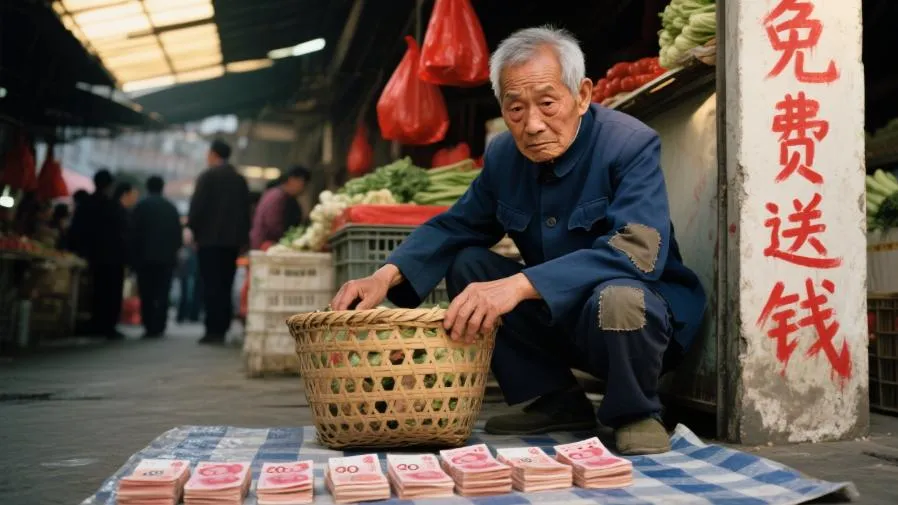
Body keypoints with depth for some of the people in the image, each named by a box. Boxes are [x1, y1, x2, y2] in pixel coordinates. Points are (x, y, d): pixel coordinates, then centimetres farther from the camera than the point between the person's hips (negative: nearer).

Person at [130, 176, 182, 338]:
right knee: (162, 294, 3)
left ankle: (149, 327, -4)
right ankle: (159, 327, -4)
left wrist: (134, 256, 1)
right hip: (167, 257, 2)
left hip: (145, 257, -2)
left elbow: (134, 233, -4)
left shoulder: (140, 206, -1)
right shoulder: (171, 207, 7)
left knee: (146, 294, 2)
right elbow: (178, 233, 6)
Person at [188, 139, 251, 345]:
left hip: (210, 239, -5)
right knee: (225, 286, 8)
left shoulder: (207, 176, -5)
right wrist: (243, 239, 15)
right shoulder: (240, 179, 11)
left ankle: (213, 330, -7)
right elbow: (246, 211, 12)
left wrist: (194, 231, 0)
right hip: (232, 240, 5)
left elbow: (197, 207, -11)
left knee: (211, 286, -4)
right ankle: (222, 329, 7)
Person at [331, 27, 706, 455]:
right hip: (559, 317, 7)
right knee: (465, 264, -6)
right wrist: (387, 275, -14)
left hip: (641, 312, -6)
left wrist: (519, 285, -44)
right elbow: (455, 228, 6)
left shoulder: (630, 145, -21)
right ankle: (558, 401, 3)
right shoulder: (504, 154, -2)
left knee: (616, 299, -38)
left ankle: (636, 413, -6)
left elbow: (637, 251, -35)